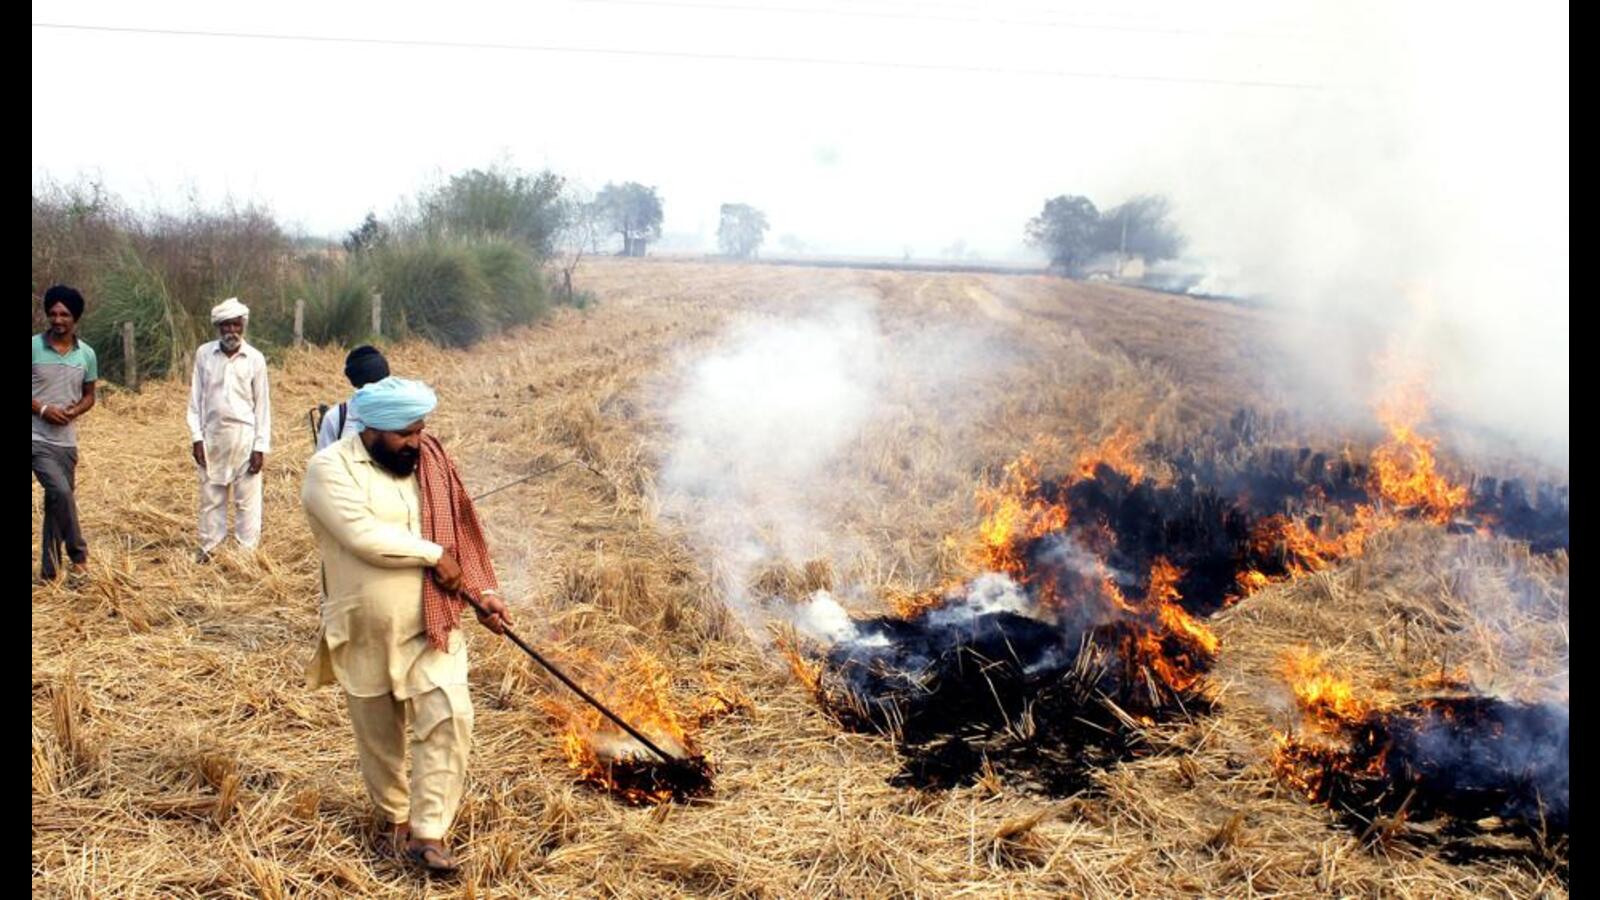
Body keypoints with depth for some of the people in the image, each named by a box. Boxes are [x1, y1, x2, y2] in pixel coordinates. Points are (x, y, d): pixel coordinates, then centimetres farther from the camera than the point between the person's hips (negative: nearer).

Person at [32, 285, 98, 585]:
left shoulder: (86, 354, 4)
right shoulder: (33, 347, -7)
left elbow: (89, 396, 12)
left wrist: (75, 411, -8)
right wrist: (42, 408, -17)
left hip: (66, 440, 4)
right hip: (37, 439, -4)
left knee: (56, 502, 9)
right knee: (61, 492, -19)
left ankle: (49, 570, 19)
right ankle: (79, 556, -4)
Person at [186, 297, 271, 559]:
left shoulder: (255, 358, -3)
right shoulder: (204, 354, 1)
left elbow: (262, 405, 0)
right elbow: (196, 399, 4)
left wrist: (261, 446, -5)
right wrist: (196, 438, -3)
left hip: (244, 436, -2)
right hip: (212, 435, 2)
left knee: (247, 497, 1)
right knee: (211, 496, 9)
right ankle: (209, 549, 19)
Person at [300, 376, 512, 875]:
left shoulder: (428, 461, 4)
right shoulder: (330, 468, -13)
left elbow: (459, 532, 9)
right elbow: (364, 536, -25)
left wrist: (484, 592, 0)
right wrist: (434, 555, -16)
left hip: (431, 625, 3)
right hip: (365, 633, -3)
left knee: (448, 719, -12)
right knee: (379, 735, 14)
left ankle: (428, 833, -4)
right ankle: (393, 814, 38)